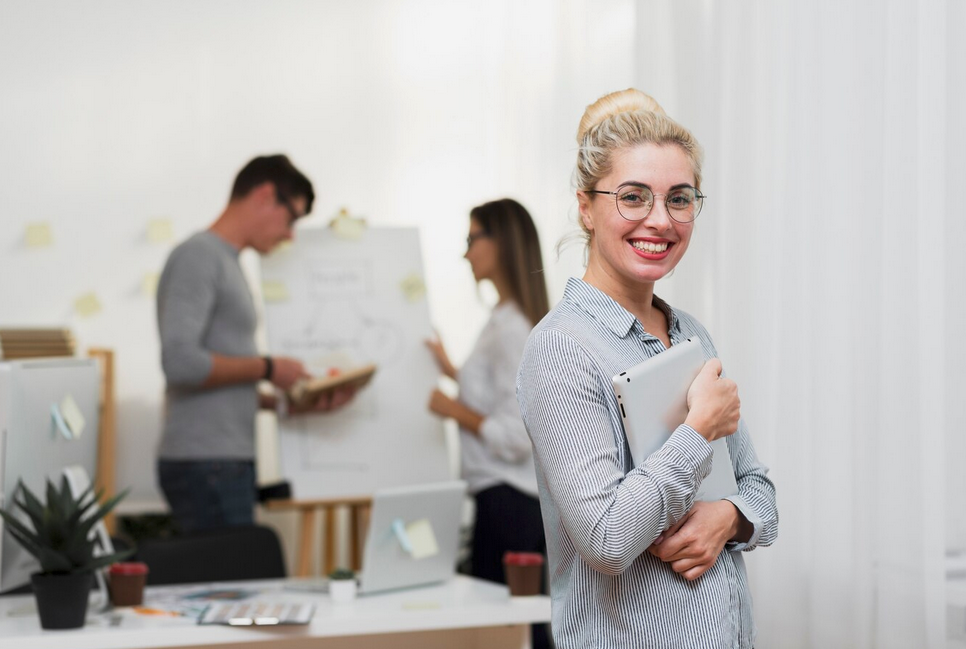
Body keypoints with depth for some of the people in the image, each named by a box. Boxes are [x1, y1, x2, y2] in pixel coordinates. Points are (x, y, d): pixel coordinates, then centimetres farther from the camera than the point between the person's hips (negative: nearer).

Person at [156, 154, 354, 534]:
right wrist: (267, 368, -12)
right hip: (205, 464, -9)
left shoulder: (225, 262, 20)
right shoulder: (198, 256, -8)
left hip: (230, 463, 9)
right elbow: (179, 361, -21)